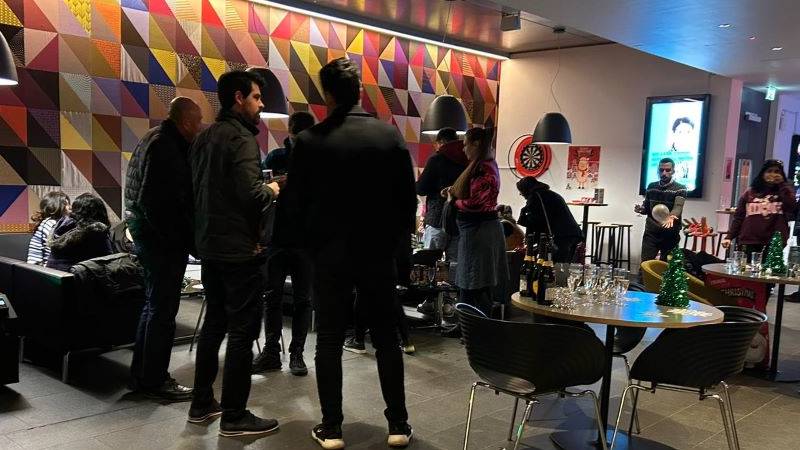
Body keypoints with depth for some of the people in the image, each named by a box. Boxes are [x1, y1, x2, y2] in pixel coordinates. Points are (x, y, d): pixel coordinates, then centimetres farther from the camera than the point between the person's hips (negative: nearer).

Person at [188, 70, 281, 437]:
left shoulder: (204, 137, 12)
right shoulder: (241, 138, -15)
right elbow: (251, 193, -25)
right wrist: (272, 190, -6)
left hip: (209, 244, 9)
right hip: (238, 248, -9)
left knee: (214, 323, 18)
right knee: (242, 331, -1)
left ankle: (202, 403, 27)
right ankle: (234, 416, 6)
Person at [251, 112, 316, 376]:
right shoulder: (275, 158, 7)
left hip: (307, 242, -1)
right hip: (277, 239, 2)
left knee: (303, 299, 5)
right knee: (272, 297, 6)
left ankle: (297, 353, 14)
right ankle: (271, 352, 14)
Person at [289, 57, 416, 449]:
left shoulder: (309, 140, -6)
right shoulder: (390, 135, -3)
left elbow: (296, 200, 0)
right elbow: (408, 196, 0)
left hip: (329, 253, -1)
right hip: (378, 251, 1)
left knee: (329, 340, 8)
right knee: (386, 338, 11)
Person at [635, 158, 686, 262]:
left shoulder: (680, 189, -6)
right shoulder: (651, 187, 7)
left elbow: (678, 207, -24)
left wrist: (671, 217, -46)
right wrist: (641, 209, -7)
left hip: (671, 235, -3)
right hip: (650, 233, 3)